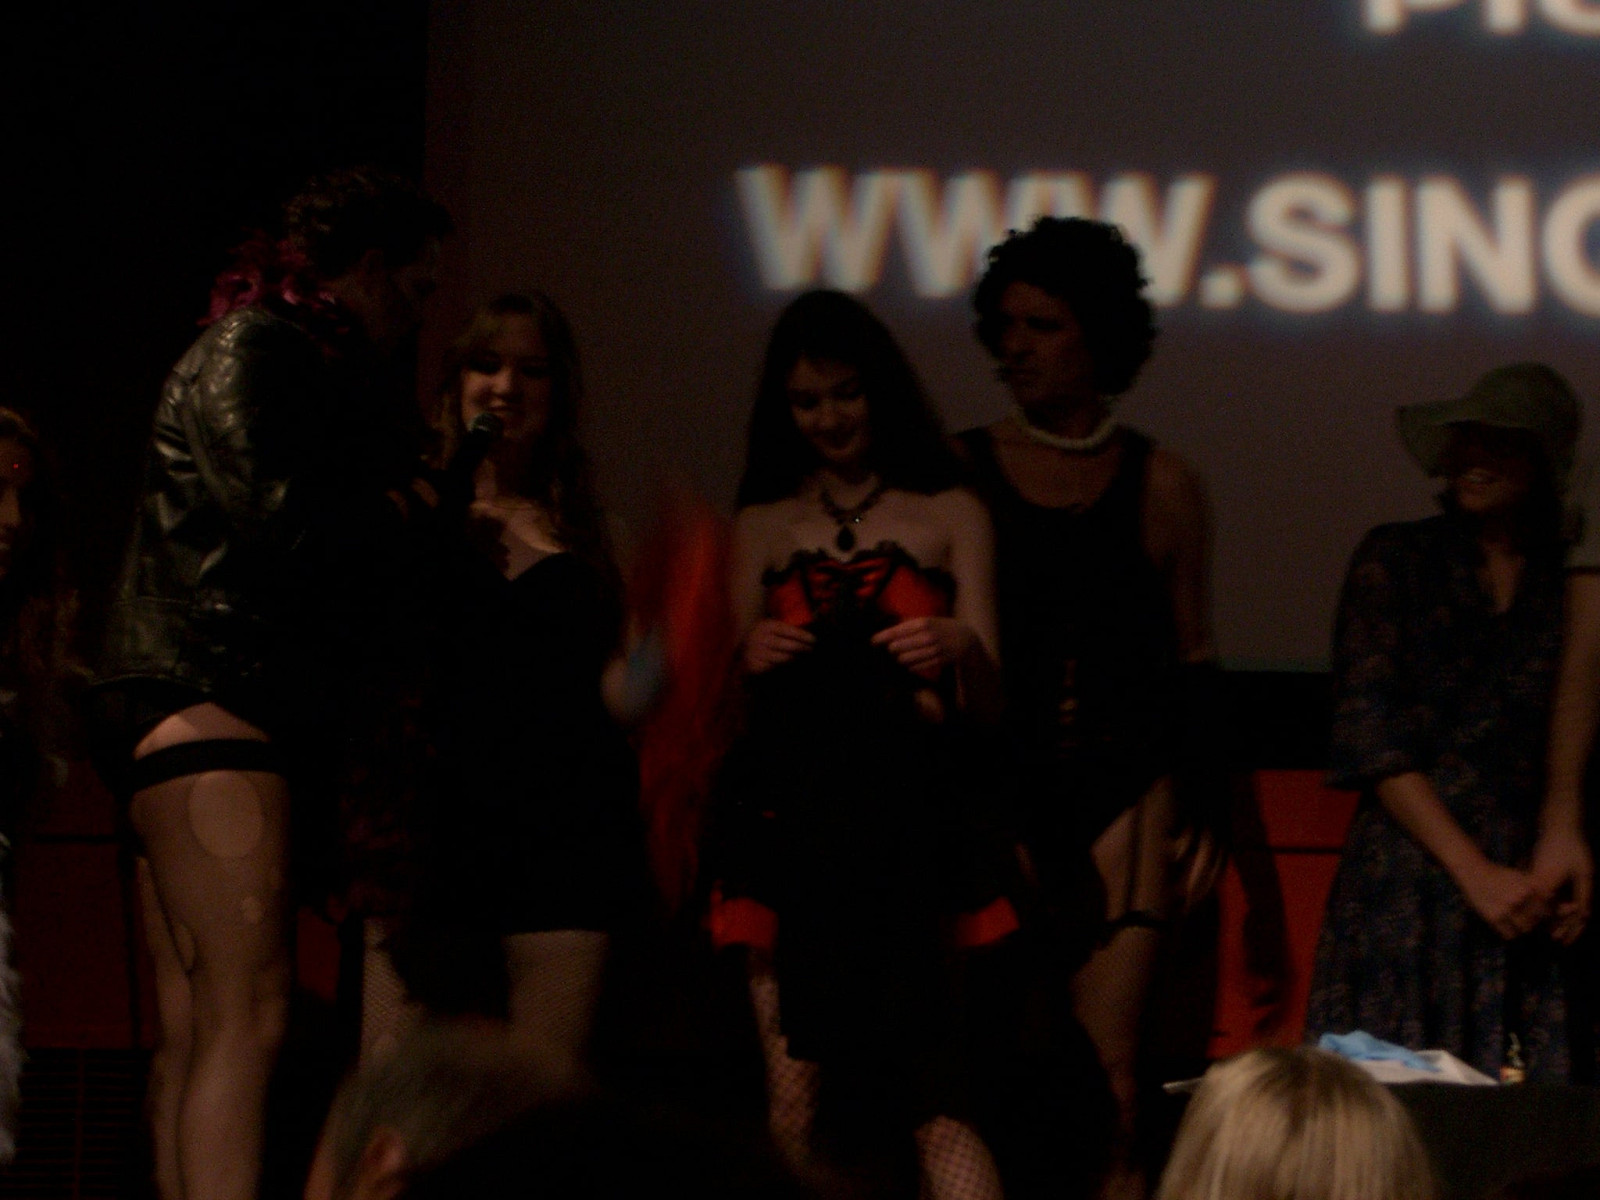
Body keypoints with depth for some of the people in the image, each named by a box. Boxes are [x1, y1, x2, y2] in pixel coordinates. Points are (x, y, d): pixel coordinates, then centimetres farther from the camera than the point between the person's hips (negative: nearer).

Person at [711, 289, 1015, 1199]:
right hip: (789, 824, 2)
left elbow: (986, 703, 3)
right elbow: (731, 699, 14)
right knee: (794, 1103, -3)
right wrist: (753, 661, -9)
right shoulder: (763, 525, 16)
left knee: (933, 1102, -12)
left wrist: (960, 652, -19)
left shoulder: (949, 516, 9)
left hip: (910, 826, -2)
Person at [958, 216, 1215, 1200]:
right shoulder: (960, 473, 9)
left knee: (1108, 1081, -9)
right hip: (995, 790, 0)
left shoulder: (1161, 484, 10)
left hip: (1126, 788, 0)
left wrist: (1187, 809, 7)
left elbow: (1193, 666, 14)